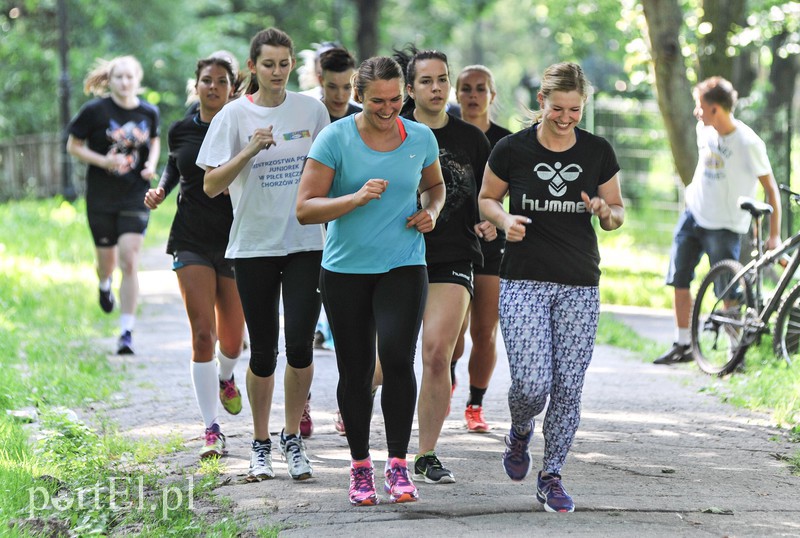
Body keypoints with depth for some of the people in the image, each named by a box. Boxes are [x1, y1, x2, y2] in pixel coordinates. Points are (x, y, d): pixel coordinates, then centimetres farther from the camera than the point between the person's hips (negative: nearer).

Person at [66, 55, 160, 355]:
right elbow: (73, 146, -2)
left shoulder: (149, 112, 0)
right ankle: (105, 284, 52)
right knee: (107, 259, 12)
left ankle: (127, 332, -7)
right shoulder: (95, 111, -9)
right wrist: (103, 161, -17)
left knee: (129, 262, -10)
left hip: (135, 197, 1)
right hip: (101, 198, -1)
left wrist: (151, 164, -2)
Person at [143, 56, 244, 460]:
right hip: (192, 241, 1)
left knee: (232, 337, 8)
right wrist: (160, 190, 6)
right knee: (203, 335, -10)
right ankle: (212, 431, -6)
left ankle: (225, 378, 46)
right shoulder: (181, 131, 4)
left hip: (236, 240, -1)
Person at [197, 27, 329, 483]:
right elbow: (211, 186, -8)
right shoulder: (235, 115, -3)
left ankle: (293, 438, 9)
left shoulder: (312, 110, 5)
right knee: (263, 351, 3)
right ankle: (261, 445, 18)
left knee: (300, 345, -8)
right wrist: (251, 150, -19)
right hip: (254, 246, -1)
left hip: (306, 243, 1)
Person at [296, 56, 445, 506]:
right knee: (355, 371, 6)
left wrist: (431, 211, 2)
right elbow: (305, 209, -10)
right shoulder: (335, 139, -7)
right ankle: (361, 466, 21)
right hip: (346, 269, 0)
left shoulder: (420, 138, 2)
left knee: (398, 358, -16)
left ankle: (398, 464, -5)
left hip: (403, 267, 1)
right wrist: (356, 198, -23)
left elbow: (435, 185, 24)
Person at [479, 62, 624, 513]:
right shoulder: (512, 150, -4)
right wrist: (505, 220, -10)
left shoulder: (599, 152, 2)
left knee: (568, 388, 0)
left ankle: (552, 476, 16)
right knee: (532, 384, -11)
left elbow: (618, 213, 12)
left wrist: (607, 213, -11)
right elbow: (487, 199, 11)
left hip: (580, 285, 2)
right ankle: (520, 433, 24)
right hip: (524, 281, -2)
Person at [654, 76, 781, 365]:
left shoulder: (748, 143, -22)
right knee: (678, 280, 8)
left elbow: (771, 188, -15)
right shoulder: (704, 130, -3)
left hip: (725, 227, -7)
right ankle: (682, 345, 20)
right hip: (693, 215, 7)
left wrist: (774, 235, -16)